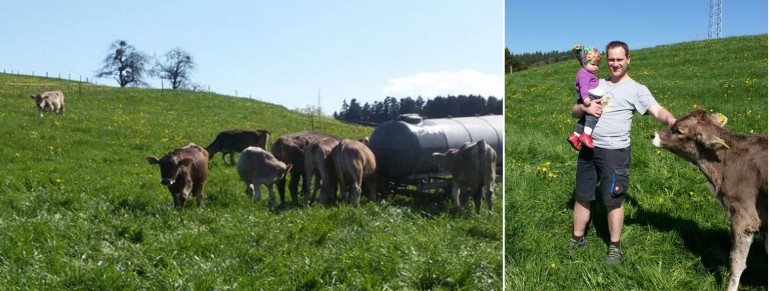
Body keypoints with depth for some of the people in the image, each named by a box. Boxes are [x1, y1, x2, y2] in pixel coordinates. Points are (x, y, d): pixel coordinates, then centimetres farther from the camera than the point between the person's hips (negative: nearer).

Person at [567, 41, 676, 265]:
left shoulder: (636, 89, 0)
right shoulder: (597, 84, 13)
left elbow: (657, 111, -14)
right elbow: (574, 112, 14)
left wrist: (671, 120, -36)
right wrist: (584, 108, -9)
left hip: (615, 152, -4)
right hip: (588, 148, 5)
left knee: (613, 201, 3)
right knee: (582, 197, 13)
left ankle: (614, 247, 20)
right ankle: (577, 239, 29)